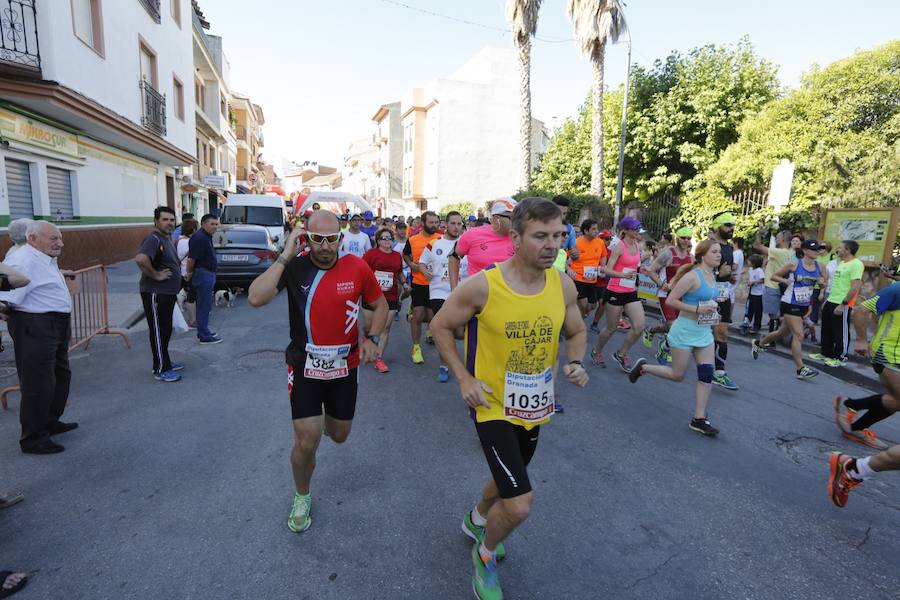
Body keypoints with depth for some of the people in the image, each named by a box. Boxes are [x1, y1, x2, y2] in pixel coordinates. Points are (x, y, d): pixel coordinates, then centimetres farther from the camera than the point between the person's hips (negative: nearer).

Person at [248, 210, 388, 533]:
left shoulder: (357, 267, -11)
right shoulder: (294, 267, -13)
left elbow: (380, 305, 3)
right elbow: (256, 298, -28)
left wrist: (371, 339, -11)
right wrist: (285, 256, -26)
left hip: (345, 366, 2)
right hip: (304, 367, -2)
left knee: (339, 436, 19)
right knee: (306, 443, -1)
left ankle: (326, 418, 58)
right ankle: (301, 497, 30)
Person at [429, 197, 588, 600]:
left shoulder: (563, 285, -9)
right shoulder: (482, 286, -23)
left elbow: (576, 332, 7)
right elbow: (441, 326, -9)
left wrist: (575, 363, -13)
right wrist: (464, 378, -16)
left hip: (535, 408, 6)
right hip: (494, 406, -5)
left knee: (508, 482, 27)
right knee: (520, 505, -11)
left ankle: (477, 519, 60)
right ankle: (486, 554, 25)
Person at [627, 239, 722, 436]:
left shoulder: (711, 275, 8)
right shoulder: (693, 276, -17)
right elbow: (670, 300, -20)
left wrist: (711, 309, 8)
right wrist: (697, 309, -23)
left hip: (705, 332, 8)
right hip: (685, 330, -8)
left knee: (706, 374, 0)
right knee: (677, 375, 3)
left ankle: (699, 419, 8)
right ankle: (643, 367, 27)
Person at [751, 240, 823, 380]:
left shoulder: (819, 267, 3)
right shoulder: (794, 265, -10)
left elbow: (823, 279, 20)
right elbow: (774, 276, -2)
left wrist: (821, 280, -3)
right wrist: (786, 281, -19)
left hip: (804, 305, 6)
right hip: (790, 304, -6)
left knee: (783, 332, 18)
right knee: (798, 335, -12)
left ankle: (758, 343, 42)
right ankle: (801, 369, -9)